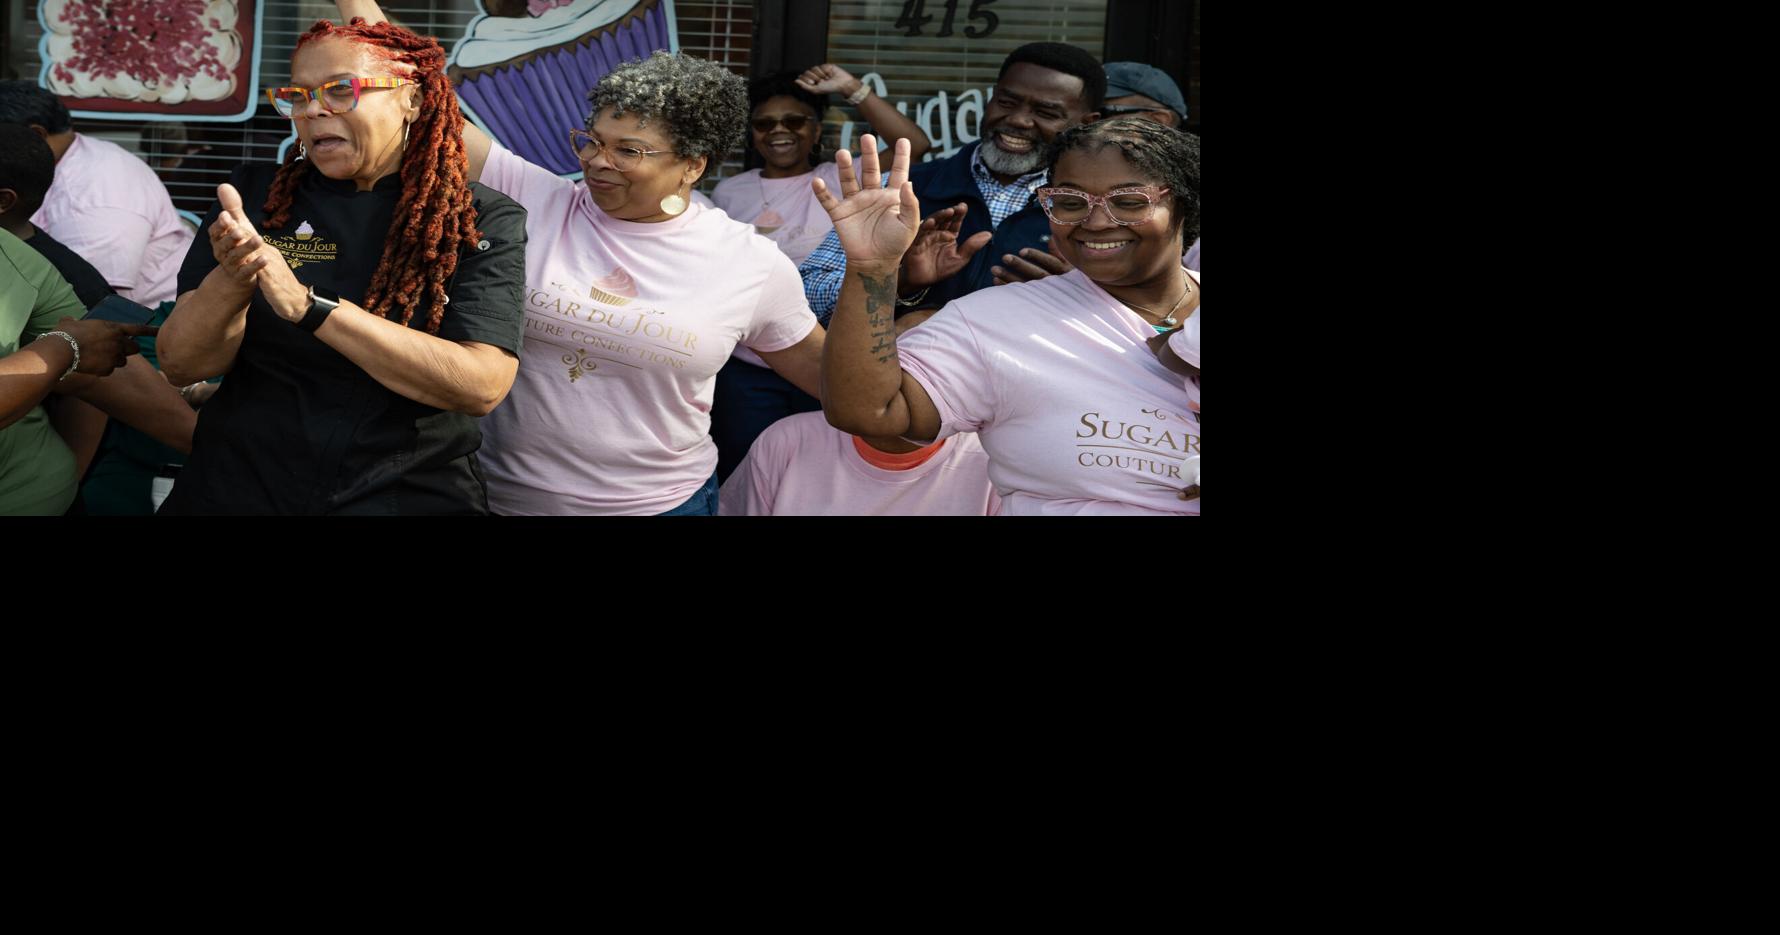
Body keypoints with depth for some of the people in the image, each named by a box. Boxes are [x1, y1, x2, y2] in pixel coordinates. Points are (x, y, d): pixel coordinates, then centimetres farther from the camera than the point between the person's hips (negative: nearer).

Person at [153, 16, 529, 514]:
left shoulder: (483, 221, -3)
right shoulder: (254, 194, 3)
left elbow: (482, 384, -17)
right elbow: (180, 365, -2)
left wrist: (310, 307, -23)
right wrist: (230, 281, -22)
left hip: (411, 496, -2)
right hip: (237, 490, 2)